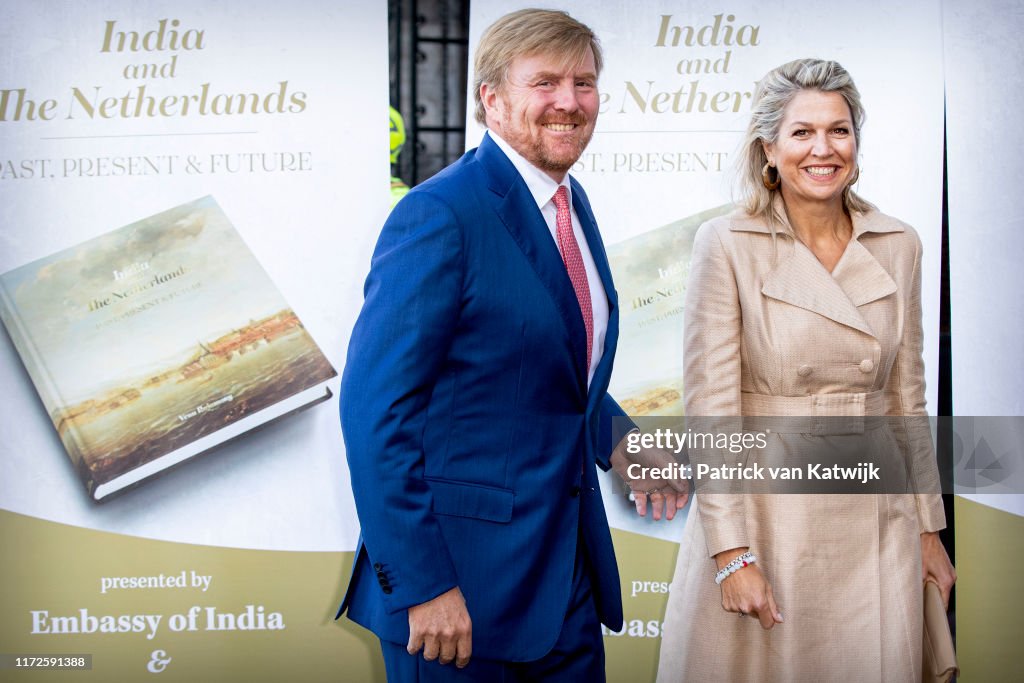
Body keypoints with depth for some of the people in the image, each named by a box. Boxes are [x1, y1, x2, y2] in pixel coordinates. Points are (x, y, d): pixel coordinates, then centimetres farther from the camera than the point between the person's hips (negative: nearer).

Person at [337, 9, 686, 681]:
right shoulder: (440, 214, -17)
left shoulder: (572, 204, 10)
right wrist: (421, 584, -21)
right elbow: (375, 411, -20)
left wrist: (615, 441, 5)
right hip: (465, 577, -8)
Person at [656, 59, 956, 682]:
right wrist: (732, 554, -15)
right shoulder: (727, 245, -8)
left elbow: (907, 399, 12)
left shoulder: (898, 246, 5)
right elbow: (710, 408, -10)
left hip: (874, 526, 4)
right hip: (763, 515, -3)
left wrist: (928, 528, 12)